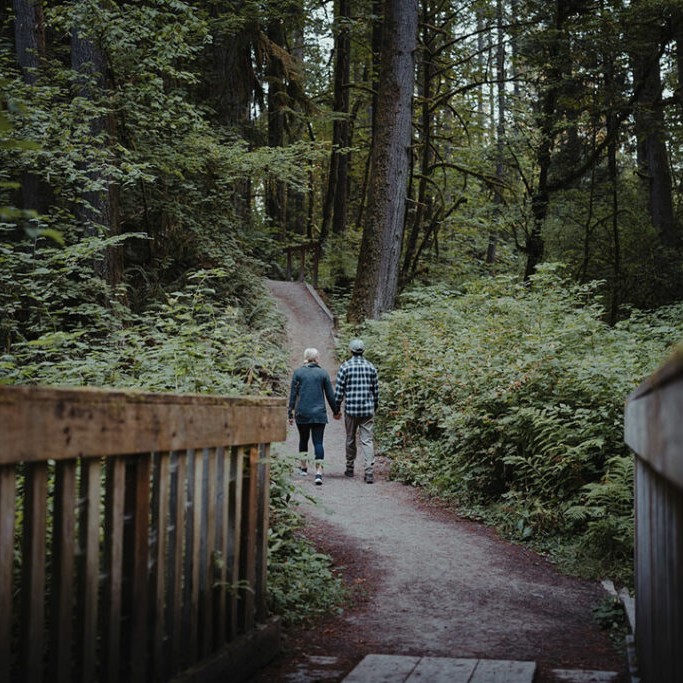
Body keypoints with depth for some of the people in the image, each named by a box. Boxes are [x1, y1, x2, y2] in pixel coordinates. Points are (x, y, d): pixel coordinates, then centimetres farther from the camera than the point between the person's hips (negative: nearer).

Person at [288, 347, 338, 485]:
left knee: (303, 439, 20)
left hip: (302, 413, 1)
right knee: (318, 442, -2)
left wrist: (290, 413, 6)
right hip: (319, 413, -1)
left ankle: (303, 466, 31)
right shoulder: (323, 373, 0)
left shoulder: (298, 372, 1)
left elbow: (293, 394, 1)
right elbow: (330, 394, 3)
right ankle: (318, 472, -13)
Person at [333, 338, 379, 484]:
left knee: (350, 439, 15)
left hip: (350, 409, -1)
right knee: (367, 440, -1)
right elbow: (376, 391, 8)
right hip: (368, 410, 1)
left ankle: (350, 468, 25)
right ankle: (369, 472, -12)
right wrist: (374, 408, 20)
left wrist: (336, 409, 4)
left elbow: (338, 390, -5)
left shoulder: (345, 366, -4)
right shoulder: (371, 367, 4)